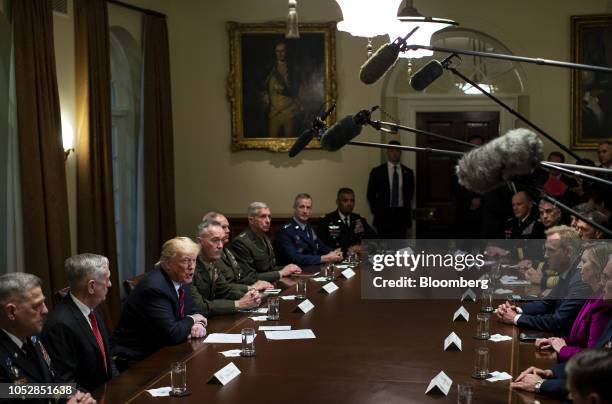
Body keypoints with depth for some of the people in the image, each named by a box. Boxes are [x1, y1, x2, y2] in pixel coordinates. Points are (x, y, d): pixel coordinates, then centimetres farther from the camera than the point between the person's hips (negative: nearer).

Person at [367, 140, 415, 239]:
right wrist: (376, 211, 3)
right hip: (384, 215, -2)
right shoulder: (377, 171, 1)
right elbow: (371, 194, 6)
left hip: (401, 215, 2)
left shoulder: (408, 172, 8)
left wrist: (407, 209, 11)